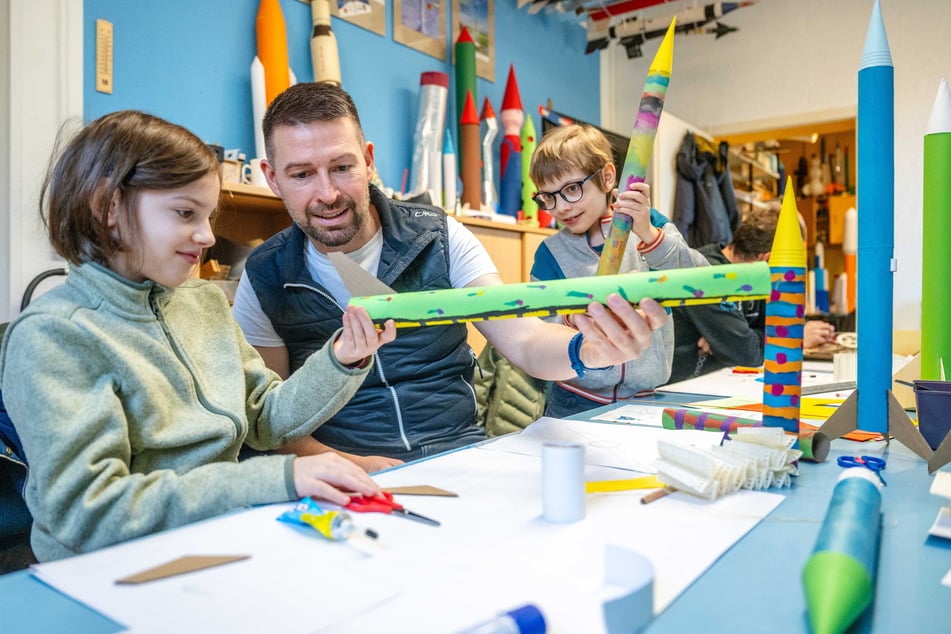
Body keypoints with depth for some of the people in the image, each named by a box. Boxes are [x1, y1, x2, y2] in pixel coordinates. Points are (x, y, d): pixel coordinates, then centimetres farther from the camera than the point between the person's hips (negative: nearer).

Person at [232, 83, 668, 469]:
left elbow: (523, 340, -10)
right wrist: (353, 467, -18)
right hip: (348, 488, 1)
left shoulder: (440, 238, -4)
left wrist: (588, 352, -33)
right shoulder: (265, 278, -2)